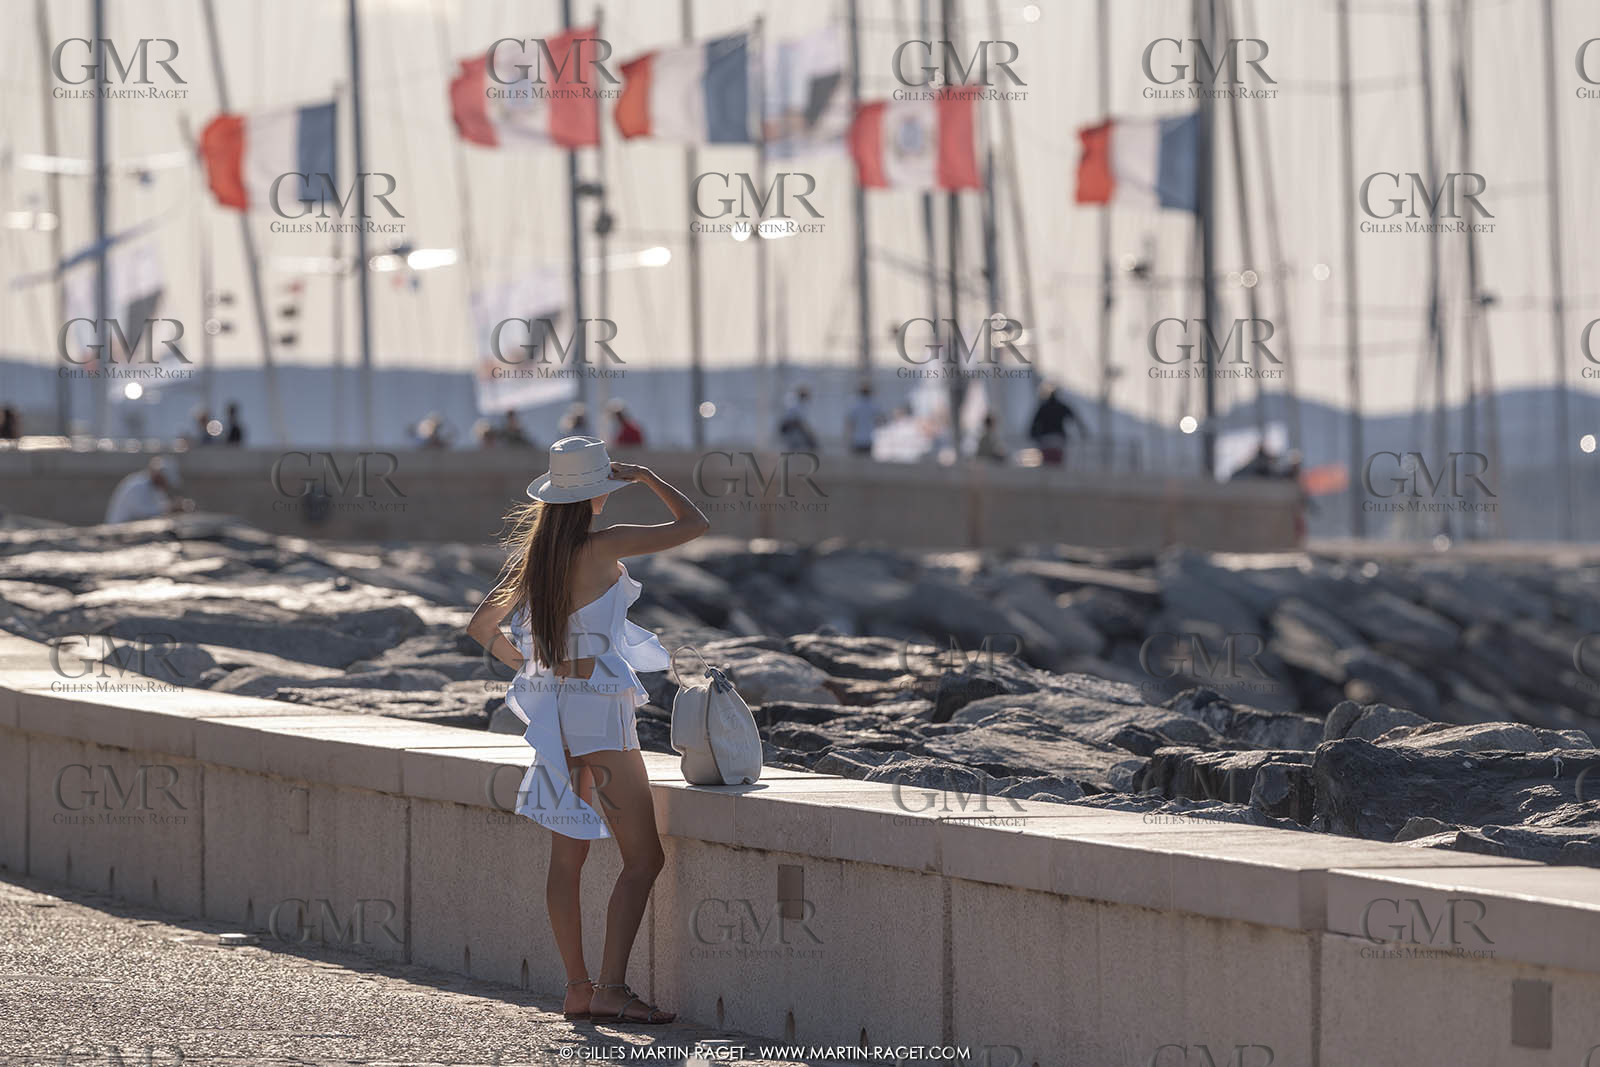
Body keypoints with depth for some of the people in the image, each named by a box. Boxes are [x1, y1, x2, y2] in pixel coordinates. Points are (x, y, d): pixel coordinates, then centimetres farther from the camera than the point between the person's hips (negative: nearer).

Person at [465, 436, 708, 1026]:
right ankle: (611, 987, -11)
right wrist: (647, 477, 1)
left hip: (552, 706, 7)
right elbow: (694, 524, -9)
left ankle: (578, 988, 12)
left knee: (568, 854, 11)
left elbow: (481, 625, 14)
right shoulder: (604, 547, -14)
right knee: (643, 856, -3)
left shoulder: (533, 552, 6)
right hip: (599, 710, -7)